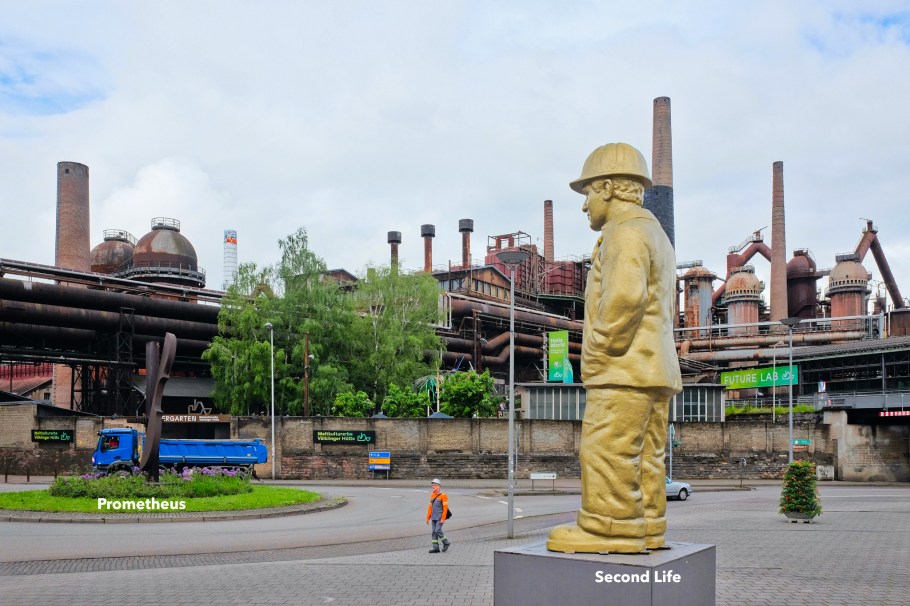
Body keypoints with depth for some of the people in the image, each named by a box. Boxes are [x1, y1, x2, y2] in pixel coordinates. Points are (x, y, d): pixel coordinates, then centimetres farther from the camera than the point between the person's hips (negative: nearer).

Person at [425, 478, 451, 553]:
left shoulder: (443, 495, -10)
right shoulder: (432, 495, 12)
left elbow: (445, 508, -13)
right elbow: (430, 507, 16)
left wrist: (443, 519, -18)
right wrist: (428, 517, 14)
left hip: (439, 518, -7)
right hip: (433, 518, 7)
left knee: (438, 530, -12)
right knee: (434, 532, 5)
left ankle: (446, 543, 7)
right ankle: (436, 548, 9)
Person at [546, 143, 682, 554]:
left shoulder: (625, 231, -9)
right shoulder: (656, 234, 25)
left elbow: (624, 297, -24)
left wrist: (599, 349, -15)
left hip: (624, 367, -11)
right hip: (655, 368, 11)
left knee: (607, 450, -9)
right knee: (644, 453, 11)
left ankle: (609, 527, -8)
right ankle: (646, 527, 15)